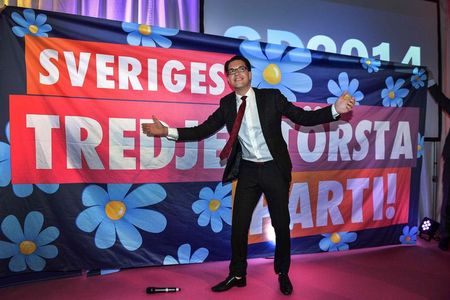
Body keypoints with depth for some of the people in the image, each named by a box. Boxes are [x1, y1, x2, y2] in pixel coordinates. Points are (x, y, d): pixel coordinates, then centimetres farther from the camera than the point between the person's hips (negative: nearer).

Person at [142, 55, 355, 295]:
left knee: (281, 224, 10)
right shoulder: (227, 104, 2)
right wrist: (167, 131, -9)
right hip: (248, 171, 2)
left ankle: (283, 274, 34)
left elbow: (304, 118, -5)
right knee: (238, 224, 7)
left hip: (274, 169, -1)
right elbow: (202, 130, 0)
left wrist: (335, 109, -20)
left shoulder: (271, 97, -4)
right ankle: (237, 275, 28)